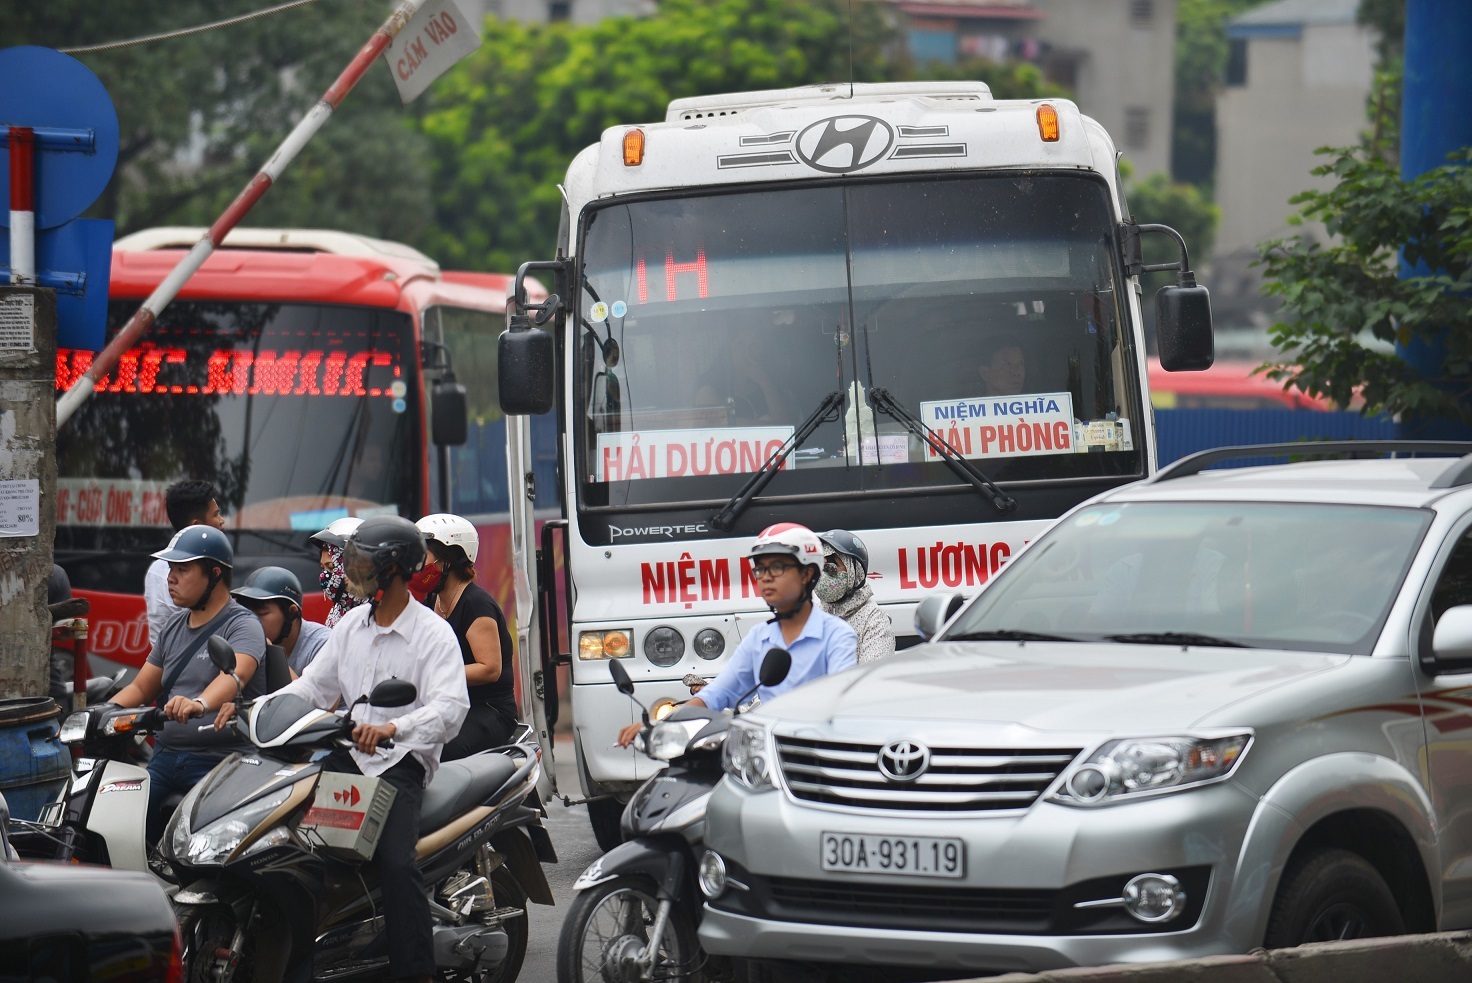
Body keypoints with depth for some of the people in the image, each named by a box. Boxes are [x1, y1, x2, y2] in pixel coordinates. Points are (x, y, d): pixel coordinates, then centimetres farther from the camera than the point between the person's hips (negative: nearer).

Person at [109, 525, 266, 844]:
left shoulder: (242, 625, -4)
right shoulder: (175, 626, 21)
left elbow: (236, 674, -25)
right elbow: (141, 688, 24)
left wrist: (200, 704, -46)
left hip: (219, 761, -7)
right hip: (166, 756, 7)